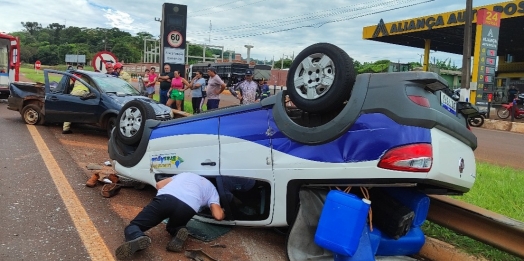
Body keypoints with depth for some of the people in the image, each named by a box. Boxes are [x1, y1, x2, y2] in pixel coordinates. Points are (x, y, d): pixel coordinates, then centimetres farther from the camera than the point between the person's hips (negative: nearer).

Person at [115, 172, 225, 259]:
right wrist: (221, 211, 42)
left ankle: (138, 239, -23)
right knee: (173, 226, 35)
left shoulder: (185, 174, 42)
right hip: (188, 207, 0)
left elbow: (159, 184, 36)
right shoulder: (212, 188, 32)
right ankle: (178, 233, -2)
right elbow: (218, 216, 18)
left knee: (133, 226, 14)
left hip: (165, 197, 0)